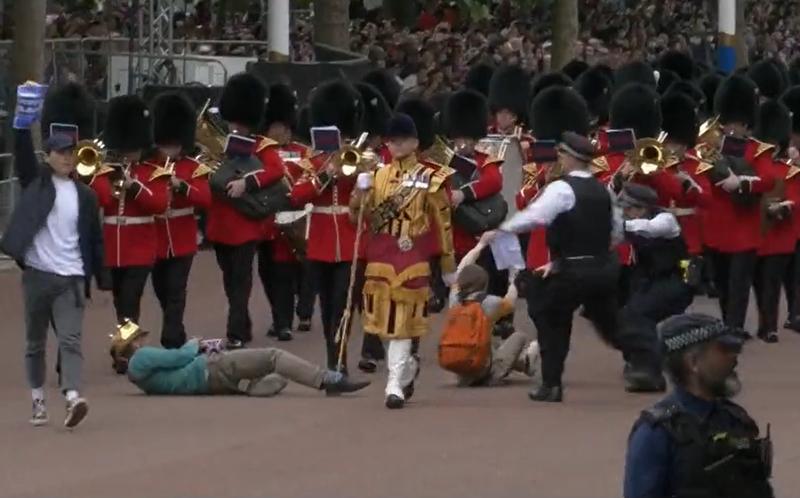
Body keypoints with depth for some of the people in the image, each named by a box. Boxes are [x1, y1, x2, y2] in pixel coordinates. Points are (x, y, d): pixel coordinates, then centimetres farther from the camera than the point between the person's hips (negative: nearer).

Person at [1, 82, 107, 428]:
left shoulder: (85, 195, 6)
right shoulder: (35, 182, 2)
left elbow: (94, 239, 9)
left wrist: (102, 280, 7)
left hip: (71, 278, 0)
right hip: (37, 274, 0)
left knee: (71, 340, -11)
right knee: (35, 343, 9)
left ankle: (73, 399, -24)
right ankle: (38, 401, 18)